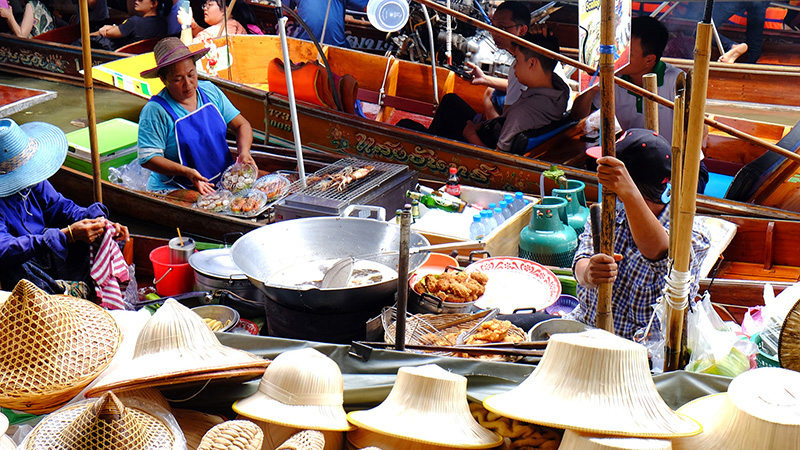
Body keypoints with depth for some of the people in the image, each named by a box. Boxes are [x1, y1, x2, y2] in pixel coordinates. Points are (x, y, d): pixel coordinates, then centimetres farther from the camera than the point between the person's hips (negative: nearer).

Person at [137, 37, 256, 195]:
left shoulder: (209, 90, 7)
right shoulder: (155, 111, -10)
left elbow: (242, 125, 12)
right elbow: (147, 159, -13)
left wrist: (244, 152, -10)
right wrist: (187, 172, -26)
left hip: (226, 179, 6)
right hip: (177, 190, -6)